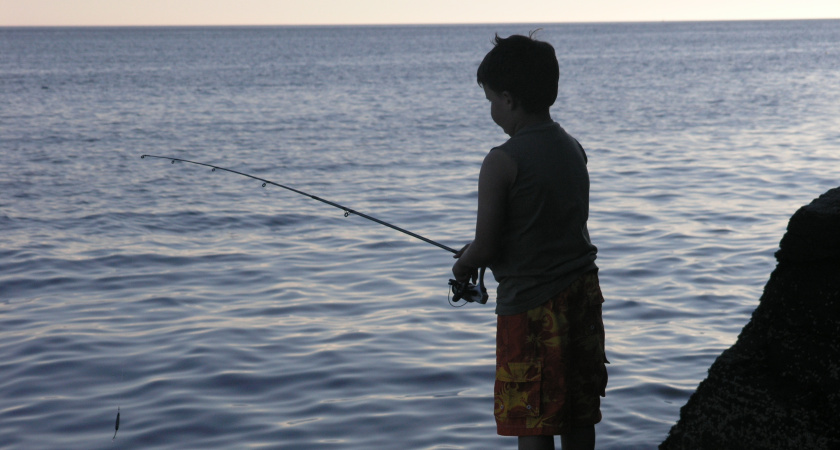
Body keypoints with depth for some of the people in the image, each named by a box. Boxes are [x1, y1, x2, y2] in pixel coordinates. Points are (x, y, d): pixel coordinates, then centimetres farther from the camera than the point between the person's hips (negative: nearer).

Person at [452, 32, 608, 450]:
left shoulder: (503, 161, -17)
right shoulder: (573, 148, 7)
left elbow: (487, 247, -15)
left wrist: (464, 263, 8)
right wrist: (479, 249, 20)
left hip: (530, 305, -7)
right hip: (582, 294, 7)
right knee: (579, 414, 16)